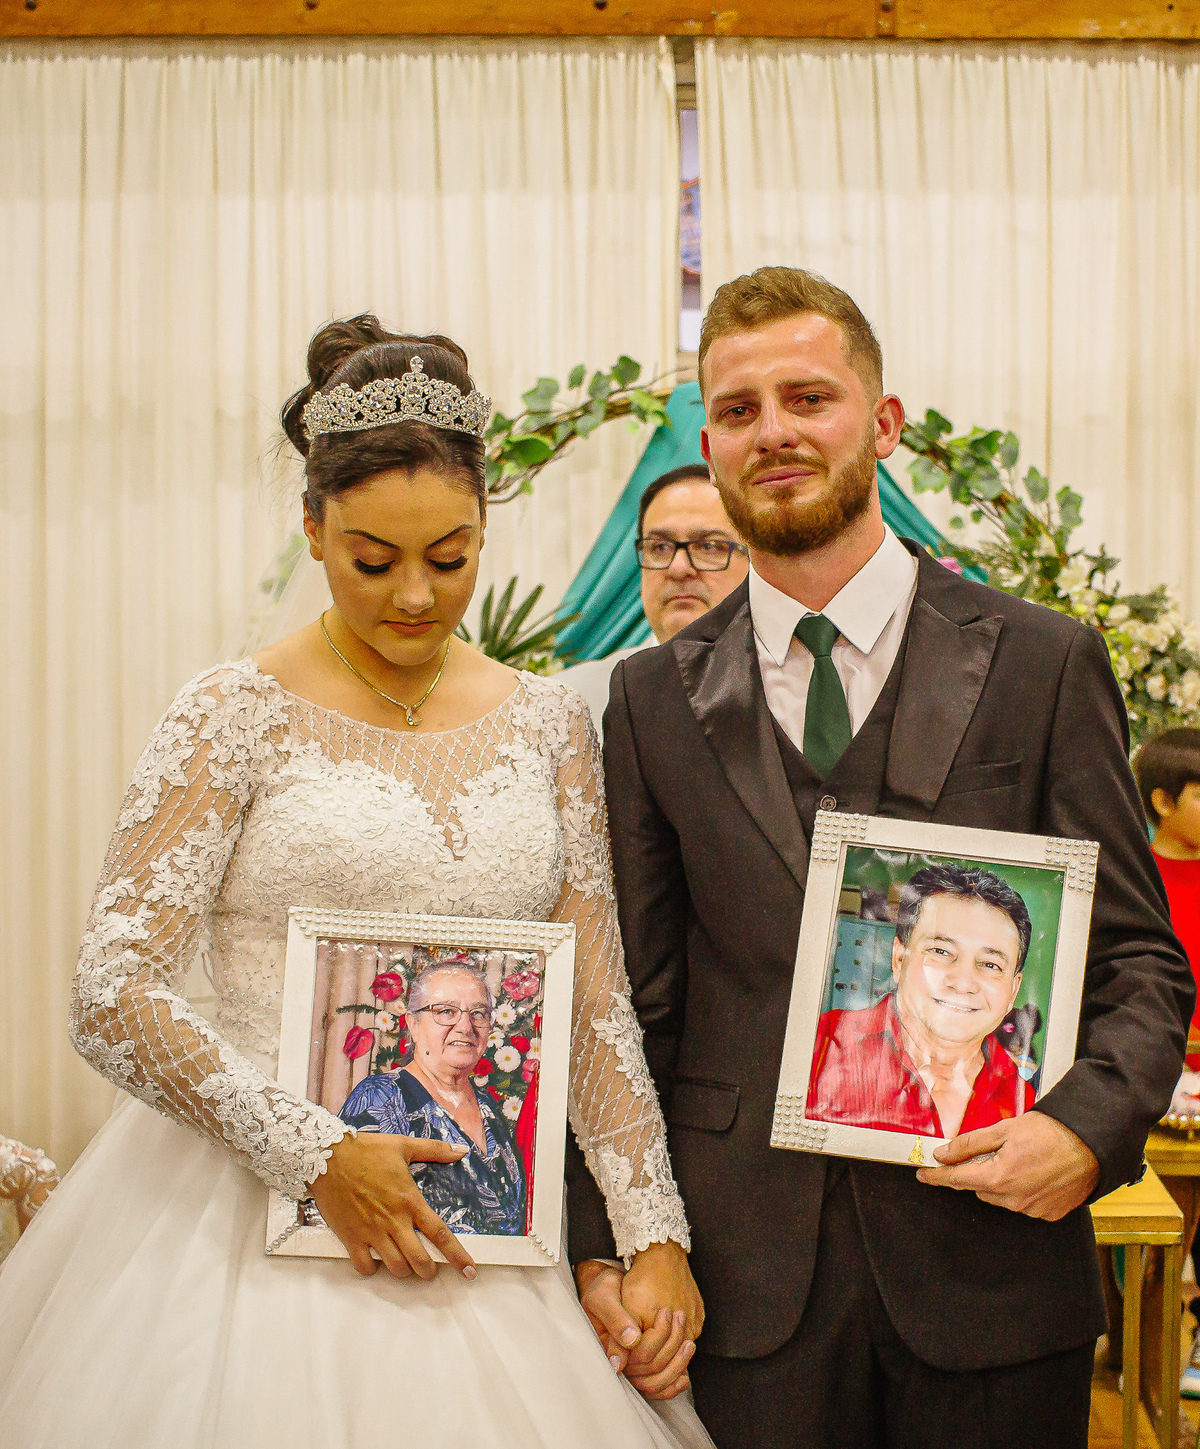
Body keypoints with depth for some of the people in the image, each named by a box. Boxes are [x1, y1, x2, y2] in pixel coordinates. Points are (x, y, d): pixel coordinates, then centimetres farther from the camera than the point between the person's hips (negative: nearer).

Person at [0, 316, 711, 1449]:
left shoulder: (548, 726, 6)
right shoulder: (238, 715, -5)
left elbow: (595, 1004, 6)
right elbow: (114, 995, -10)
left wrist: (653, 1233, -2)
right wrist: (317, 1155, -16)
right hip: (258, 1206, -3)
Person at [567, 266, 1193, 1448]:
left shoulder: (1045, 664, 1)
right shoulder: (654, 701, 5)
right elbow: (631, 995, 6)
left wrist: (1091, 1122, -15)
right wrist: (601, 1243, -1)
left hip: (991, 1259, 0)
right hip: (747, 1278, 1)